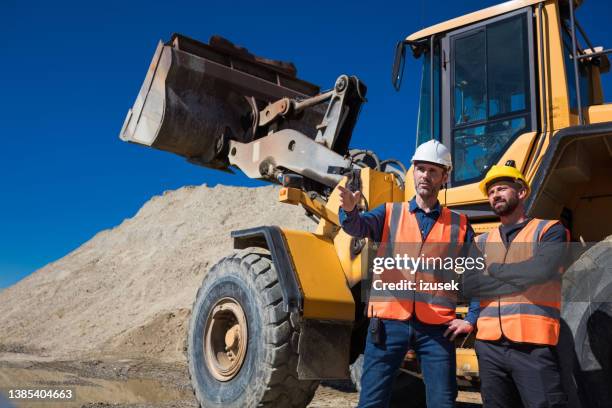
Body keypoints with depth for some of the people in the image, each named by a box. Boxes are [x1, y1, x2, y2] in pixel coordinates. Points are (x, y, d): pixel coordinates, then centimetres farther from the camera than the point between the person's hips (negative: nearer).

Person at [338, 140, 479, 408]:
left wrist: (471, 319, 3)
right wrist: (349, 210, -34)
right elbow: (358, 226, -12)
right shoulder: (389, 213, 8)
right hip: (389, 321, 0)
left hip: (437, 327, 1)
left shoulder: (459, 225, 10)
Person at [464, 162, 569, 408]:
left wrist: (494, 268, 0)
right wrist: (519, 279, -9)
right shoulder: (482, 242, 16)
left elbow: (540, 270, -15)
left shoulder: (550, 230, 5)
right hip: (489, 345, 5)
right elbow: (467, 284, 0)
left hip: (534, 345, -4)